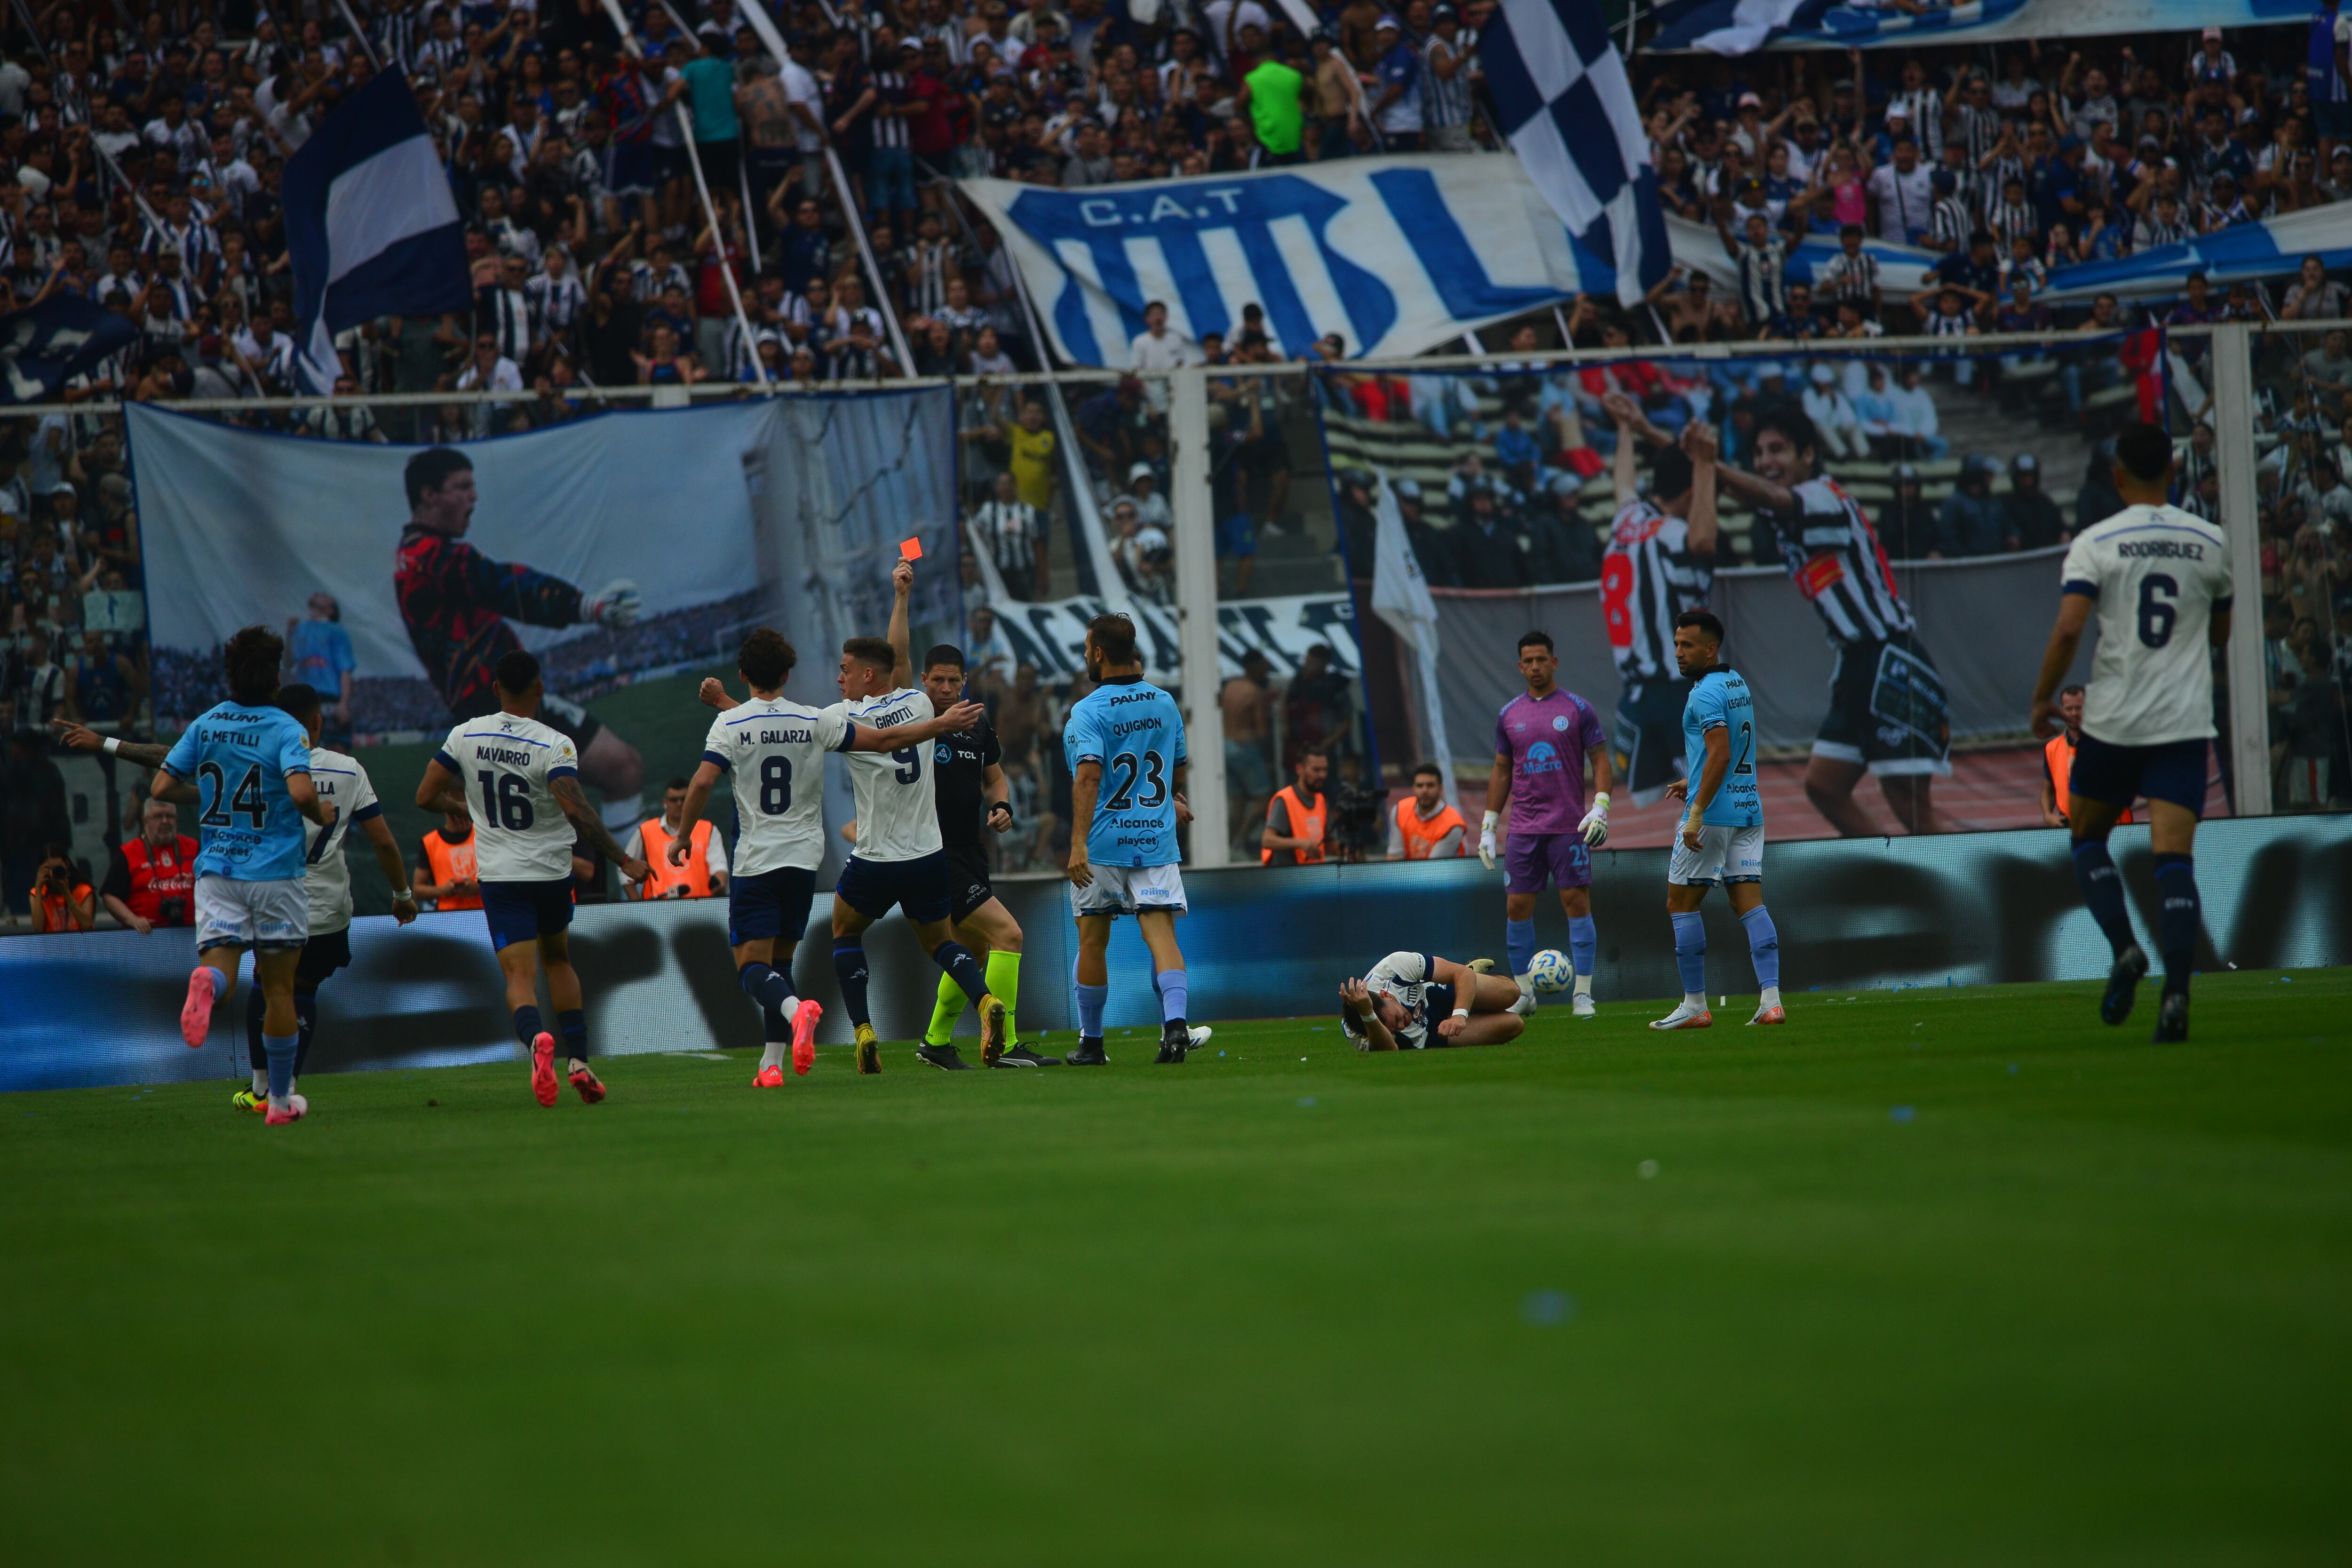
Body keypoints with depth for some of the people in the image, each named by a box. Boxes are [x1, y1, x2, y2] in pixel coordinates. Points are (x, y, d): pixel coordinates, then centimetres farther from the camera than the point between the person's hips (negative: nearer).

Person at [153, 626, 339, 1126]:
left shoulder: (206, 725, 5)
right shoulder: (285, 729, -9)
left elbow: (162, 787, 4)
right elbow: (301, 791, -24)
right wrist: (323, 814, -3)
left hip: (216, 870, 2)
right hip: (275, 873, -2)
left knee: (222, 971, -4)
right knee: (279, 989, 9)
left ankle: (208, 982, -42)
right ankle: (281, 1100, 17)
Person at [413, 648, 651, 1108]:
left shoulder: (465, 736, -3)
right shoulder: (554, 746, -14)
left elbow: (426, 797, 4)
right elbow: (576, 811, -26)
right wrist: (623, 859, -20)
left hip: (498, 875, 0)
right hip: (551, 872, 0)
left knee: (520, 975, -5)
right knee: (559, 960, 23)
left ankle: (536, 1038, -37)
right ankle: (578, 1059, 14)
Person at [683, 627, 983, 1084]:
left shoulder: (729, 724, -6)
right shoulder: (815, 721, 0)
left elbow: (702, 783, -16)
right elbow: (885, 740, 2)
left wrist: (682, 837, -1)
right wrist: (943, 724, 14)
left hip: (755, 862, -3)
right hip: (804, 858, 3)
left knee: (752, 966, -6)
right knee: (780, 960, 16)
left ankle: (796, 1010, -36)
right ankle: (772, 1063, 11)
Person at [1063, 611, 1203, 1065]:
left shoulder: (1088, 712, -10)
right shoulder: (1165, 703, 8)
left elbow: (1089, 777, -22)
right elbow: (1179, 769, 21)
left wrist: (1079, 843, -26)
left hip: (1103, 844, -3)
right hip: (1157, 841, 3)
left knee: (1093, 942, 9)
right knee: (1160, 932, -4)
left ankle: (1091, 1042, 18)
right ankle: (1175, 1023, -26)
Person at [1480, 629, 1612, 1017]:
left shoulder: (1578, 709, 0)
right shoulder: (1509, 715, 10)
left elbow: (1601, 762, 0)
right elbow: (1501, 771, 16)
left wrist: (1600, 807, -14)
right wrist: (1489, 826, 12)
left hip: (1569, 826, -3)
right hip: (1523, 830, 3)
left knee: (1577, 902, -6)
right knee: (1517, 906, 1)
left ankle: (1583, 995, -4)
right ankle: (1523, 992, 11)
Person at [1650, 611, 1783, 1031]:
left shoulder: (1707, 693, -14)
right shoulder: (1737, 684, 15)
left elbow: (1720, 755, -22)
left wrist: (1696, 814, -22)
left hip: (1713, 814, -9)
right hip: (1749, 808, 9)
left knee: (1681, 903, 2)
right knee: (1751, 904, 3)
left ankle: (1694, 1006, 2)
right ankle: (1771, 1000, -7)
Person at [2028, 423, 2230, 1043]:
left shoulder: (2095, 544, -6)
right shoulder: (2209, 543, 5)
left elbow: (2069, 628, -15)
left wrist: (2043, 699, -3)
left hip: (2113, 720, -2)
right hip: (2185, 723, 2)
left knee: (2087, 836, 19)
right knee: (2174, 857, -4)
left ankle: (2124, 947, -2)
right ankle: (2176, 992, -19)